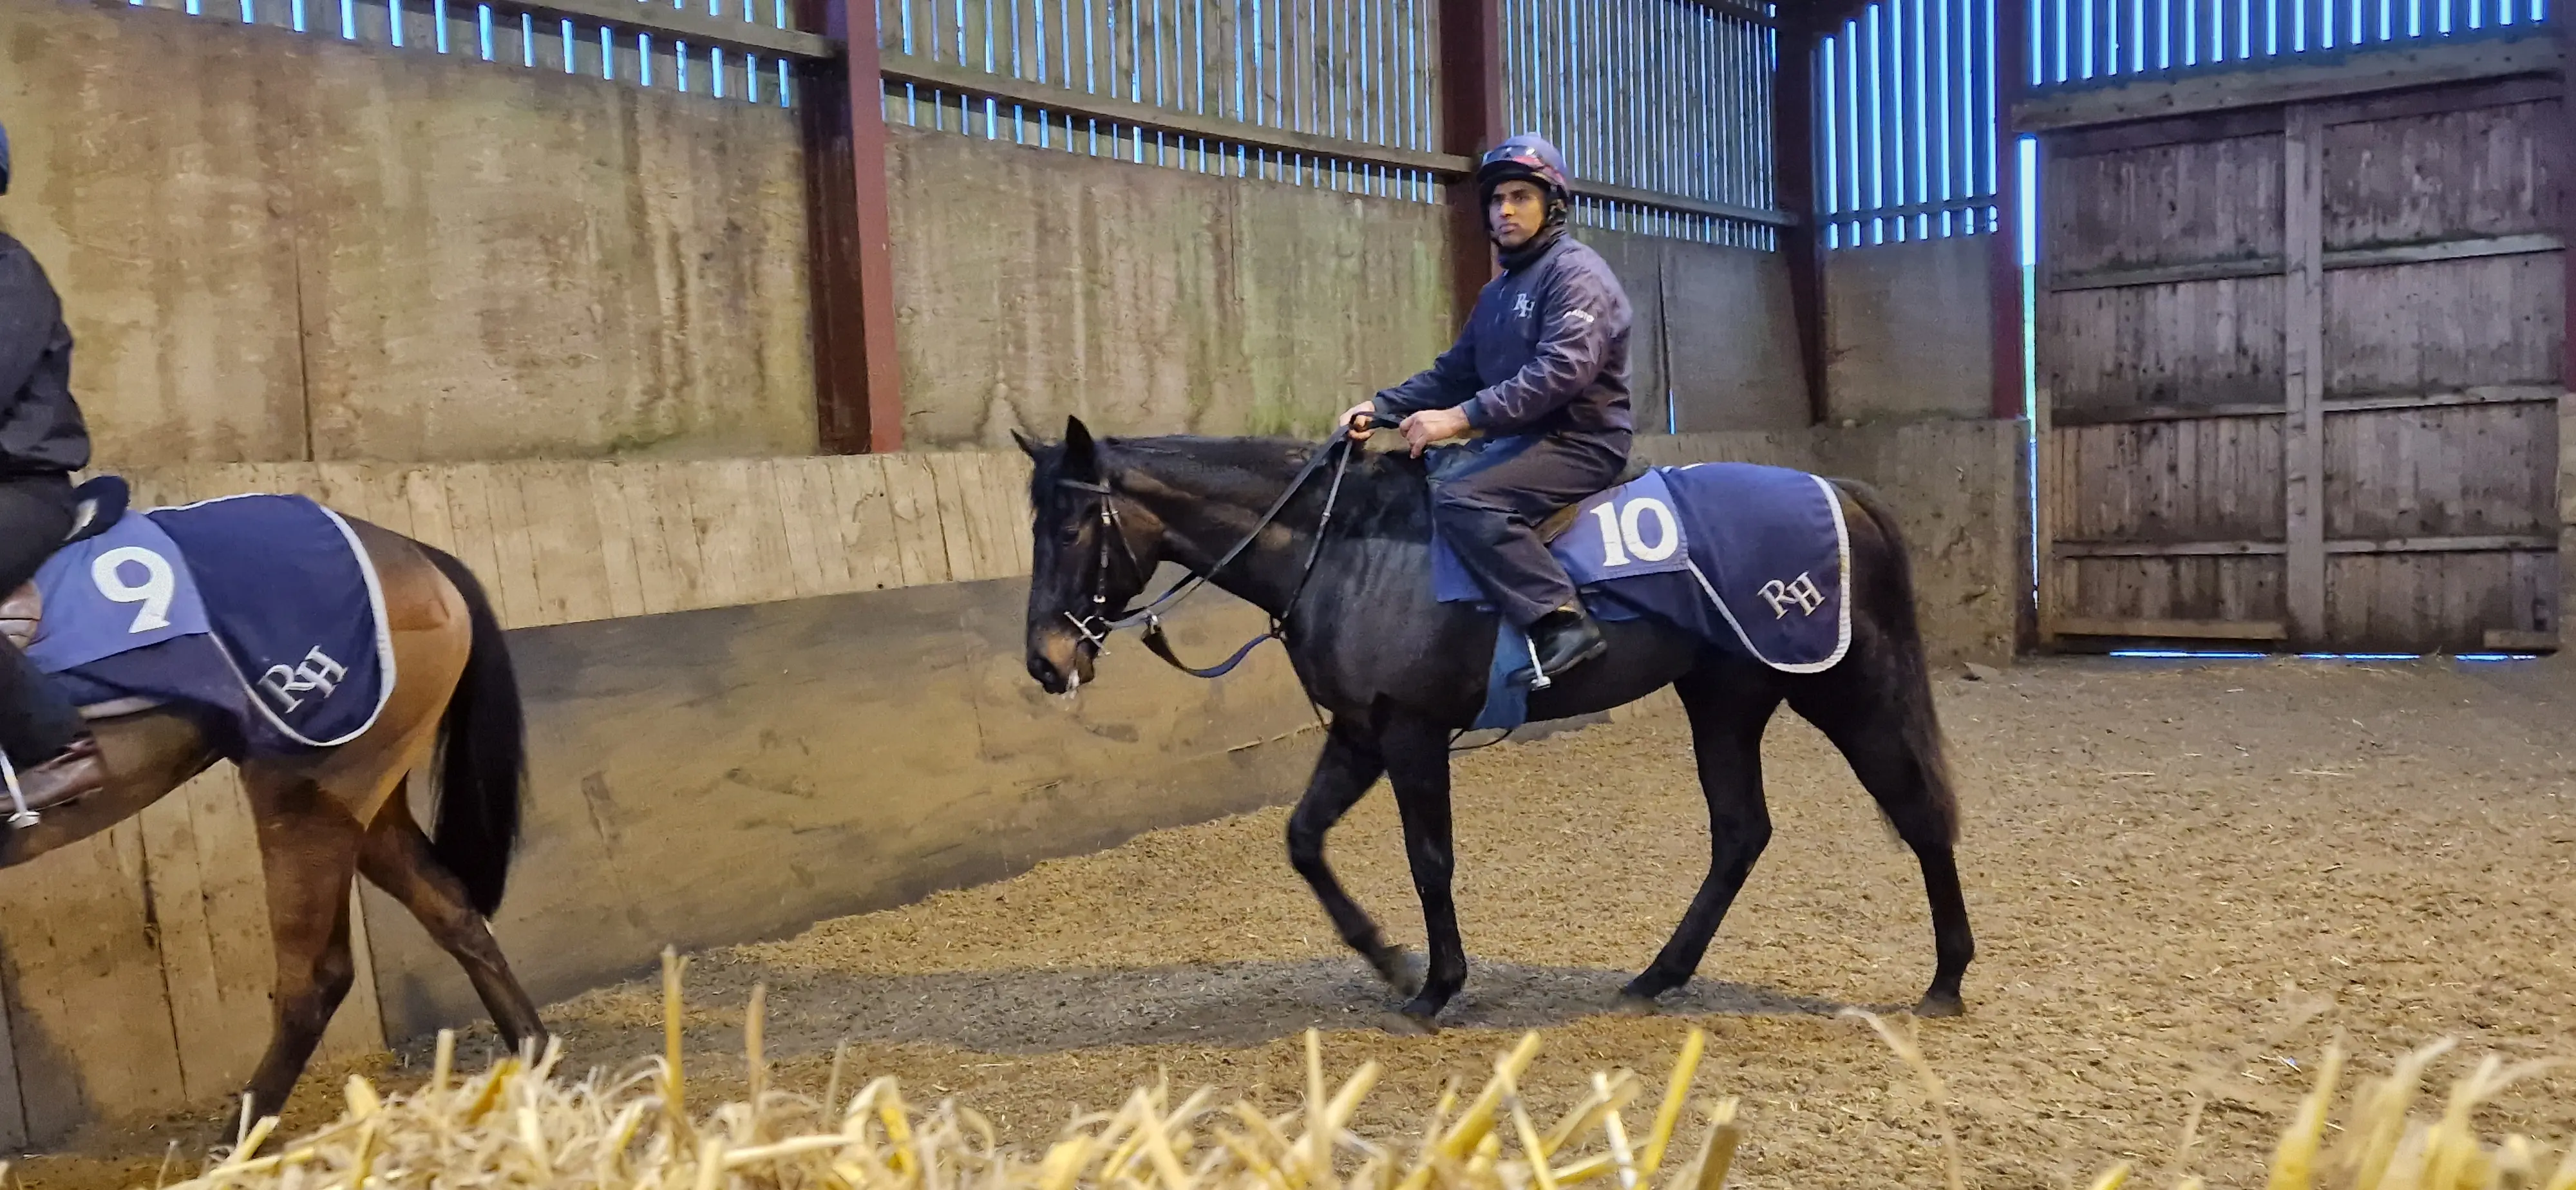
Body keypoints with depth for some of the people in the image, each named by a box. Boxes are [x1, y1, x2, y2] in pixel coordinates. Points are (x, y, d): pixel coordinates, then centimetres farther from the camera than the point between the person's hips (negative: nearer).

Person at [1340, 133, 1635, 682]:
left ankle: (1563, 622, -31)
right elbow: (1455, 371, 20)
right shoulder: (1499, 291, 19)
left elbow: (1564, 369, -24)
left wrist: (1461, 417, -29)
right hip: (1523, 438, 10)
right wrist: (1383, 405, 2)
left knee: (1459, 497, -30)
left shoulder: (1577, 271, -10)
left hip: (1581, 441, -10)